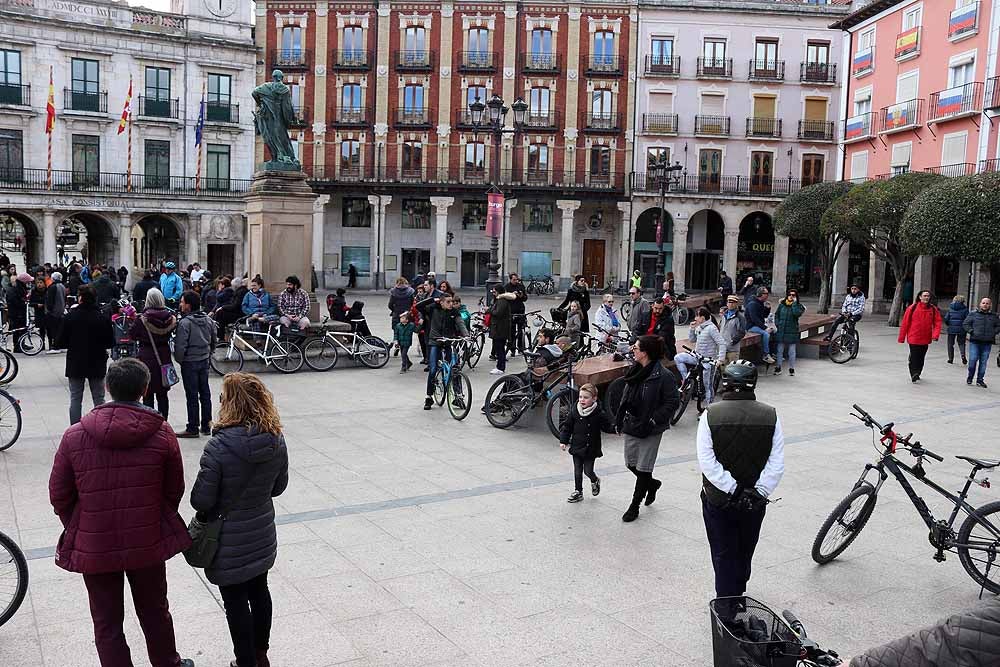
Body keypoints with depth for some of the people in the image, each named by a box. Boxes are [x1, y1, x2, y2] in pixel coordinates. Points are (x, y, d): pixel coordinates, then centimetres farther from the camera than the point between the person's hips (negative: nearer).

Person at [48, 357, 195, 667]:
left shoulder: (74, 436, -10)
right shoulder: (161, 433, -10)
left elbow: (59, 495, -2)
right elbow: (174, 491, -1)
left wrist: (77, 530, 15)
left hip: (93, 547, -1)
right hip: (148, 543, 1)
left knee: (107, 624, 14)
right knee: (155, 613, 21)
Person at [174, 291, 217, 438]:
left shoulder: (185, 322, -19)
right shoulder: (208, 320, 4)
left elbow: (180, 346, -20)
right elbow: (214, 341, 13)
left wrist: (179, 360, -4)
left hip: (190, 363, -7)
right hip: (204, 361, 7)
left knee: (192, 395, -1)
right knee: (205, 393, 12)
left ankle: (193, 428, 5)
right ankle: (206, 425, 20)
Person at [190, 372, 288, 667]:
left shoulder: (219, 446, -27)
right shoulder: (276, 441, -10)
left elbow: (201, 500, -20)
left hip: (230, 543, -5)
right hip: (263, 535, 5)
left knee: (236, 602, 12)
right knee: (259, 591, 22)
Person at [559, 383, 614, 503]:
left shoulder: (599, 414, -12)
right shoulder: (574, 412, -5)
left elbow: (608, 426, -5)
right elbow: (566, 426, 4)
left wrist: (615, 428, -25)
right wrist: (563, 441, -2)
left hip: (591, 449, -3)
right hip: (577, 447, 3)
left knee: (588, 471, 2)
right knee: (577, 472, 9)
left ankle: (595, 481, 35)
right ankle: (578, 491, 25)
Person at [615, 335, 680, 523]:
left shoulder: (663, 376, -17)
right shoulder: (634, 371, 5)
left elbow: (672, 402, -16)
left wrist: (653, 420, -18)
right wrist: (620, 419, 12)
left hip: (650, 430, -7)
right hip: (631, 425, 7)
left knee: (643, 468, 3)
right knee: (631, 464, 14)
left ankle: (634, 506, 16)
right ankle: (652, 484, 41)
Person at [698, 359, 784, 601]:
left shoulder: (711, 415, -13)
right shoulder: (770, 416, -9)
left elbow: (707, 462, -19)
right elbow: (777, 464, -12)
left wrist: (732, 489, -16)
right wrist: (758, 492, -12)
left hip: (718, 499, -2)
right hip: (755, 501, 3)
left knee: (723, 555, 10)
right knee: (744, 553, 24)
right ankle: (738, 594, 44)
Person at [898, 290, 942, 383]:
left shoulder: (933, 309, 4)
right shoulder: (913, 308, -5)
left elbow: (937, 322, 2)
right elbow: (905, 323, -3)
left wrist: (935, 335, -14)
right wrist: (901, 338, -3)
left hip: (925, 339, 4)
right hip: (913, 339, -4)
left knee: (921, 358, 13)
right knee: (914, 357, -7)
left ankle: (916, 374, 26)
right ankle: (914, 375, -7)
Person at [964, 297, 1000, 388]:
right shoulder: (973, 314, 4)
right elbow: (965, 324, 4)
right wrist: (971, 331, -7)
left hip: (987, 343, 2)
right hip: (975, 341, -2)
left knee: (984, 362, 4)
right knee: (972, 360, -7)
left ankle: (980, 379, 14)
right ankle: (970, 377, 12)